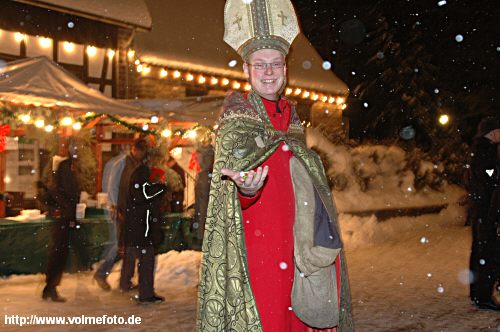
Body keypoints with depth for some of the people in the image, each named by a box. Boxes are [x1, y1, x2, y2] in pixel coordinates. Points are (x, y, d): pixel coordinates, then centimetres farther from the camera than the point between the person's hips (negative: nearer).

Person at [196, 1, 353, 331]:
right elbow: (231, 191, -13)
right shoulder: (236, 118, -2)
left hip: (294, 243, 6)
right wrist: (246, 190, -36)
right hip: (255, 241, -5)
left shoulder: (290, 115, 15)